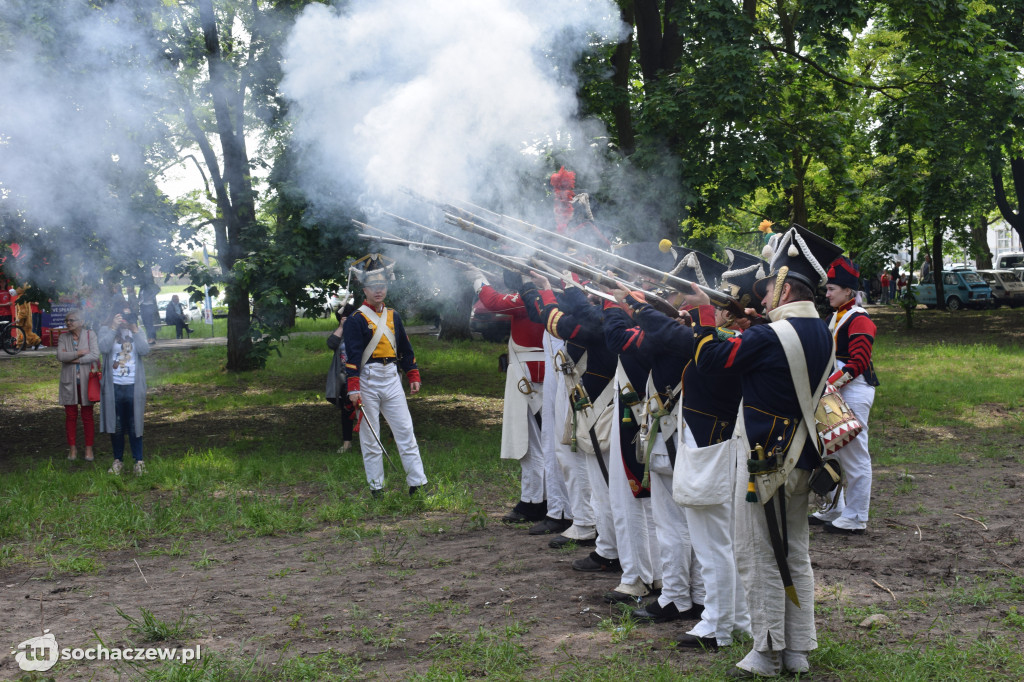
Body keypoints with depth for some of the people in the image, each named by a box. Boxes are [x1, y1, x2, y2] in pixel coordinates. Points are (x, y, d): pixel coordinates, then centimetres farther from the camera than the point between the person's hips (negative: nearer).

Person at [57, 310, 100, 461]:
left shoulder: (90, 335, 0)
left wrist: (72, 359, -13)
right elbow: (60, 356, -10)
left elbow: (95, 355, -13)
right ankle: (72, 447, 15)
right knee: (70, 415, 5)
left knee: (87, 416, 3)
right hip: (69, 382, 2)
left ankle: (89, 448, 11)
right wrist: (80, 353, -17)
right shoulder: (63, 338, 7)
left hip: (85, 381, -2)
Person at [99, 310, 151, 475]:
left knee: (135, 425, 2)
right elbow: (104, 348, -17)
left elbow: (144, 350, -10)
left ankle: (139, 461, 9)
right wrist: (114, 327, -16)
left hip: (134, 387, 0)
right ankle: (118, 460, 19)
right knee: (115, 426, 7)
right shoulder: (106, 330, 3)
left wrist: (134, 330, -12)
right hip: (113, 386, 0)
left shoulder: (137, 332, 7)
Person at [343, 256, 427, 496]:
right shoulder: (356, 319, -5)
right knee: (370, 437, 2)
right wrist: (353, 388, -17)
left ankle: (417, 483, 4)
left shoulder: (393, 316, 13)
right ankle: (376, 487, 10)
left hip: (392, 379, 5)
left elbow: (406, 349, 19)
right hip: (368, 381, -5)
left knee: (406, 430, 2)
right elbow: (352, 355, -11)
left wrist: (414, 377, 14)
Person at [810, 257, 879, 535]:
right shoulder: (835, 317, 15)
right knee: (830, 453, 15)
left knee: (854, 456, -3)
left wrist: (828, 384, -24)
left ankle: (855, 519, 4)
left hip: (854, 393, -10)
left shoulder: (859, 320, -14)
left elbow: (857, 364, -21)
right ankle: (833, 511, 25)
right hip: (834, 392, 10)